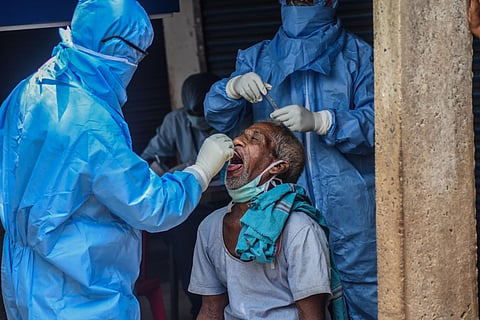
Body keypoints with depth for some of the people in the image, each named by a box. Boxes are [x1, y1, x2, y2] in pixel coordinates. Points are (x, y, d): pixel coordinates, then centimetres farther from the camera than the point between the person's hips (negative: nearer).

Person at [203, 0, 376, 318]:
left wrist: (318, 121, -25)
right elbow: (217, 116, 6)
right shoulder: (258, 58, 13)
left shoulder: (358, 54, 3)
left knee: (363, 293, -1)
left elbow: (375, 122, -10)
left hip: (348, 200, -3)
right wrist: (235, 86, -16)